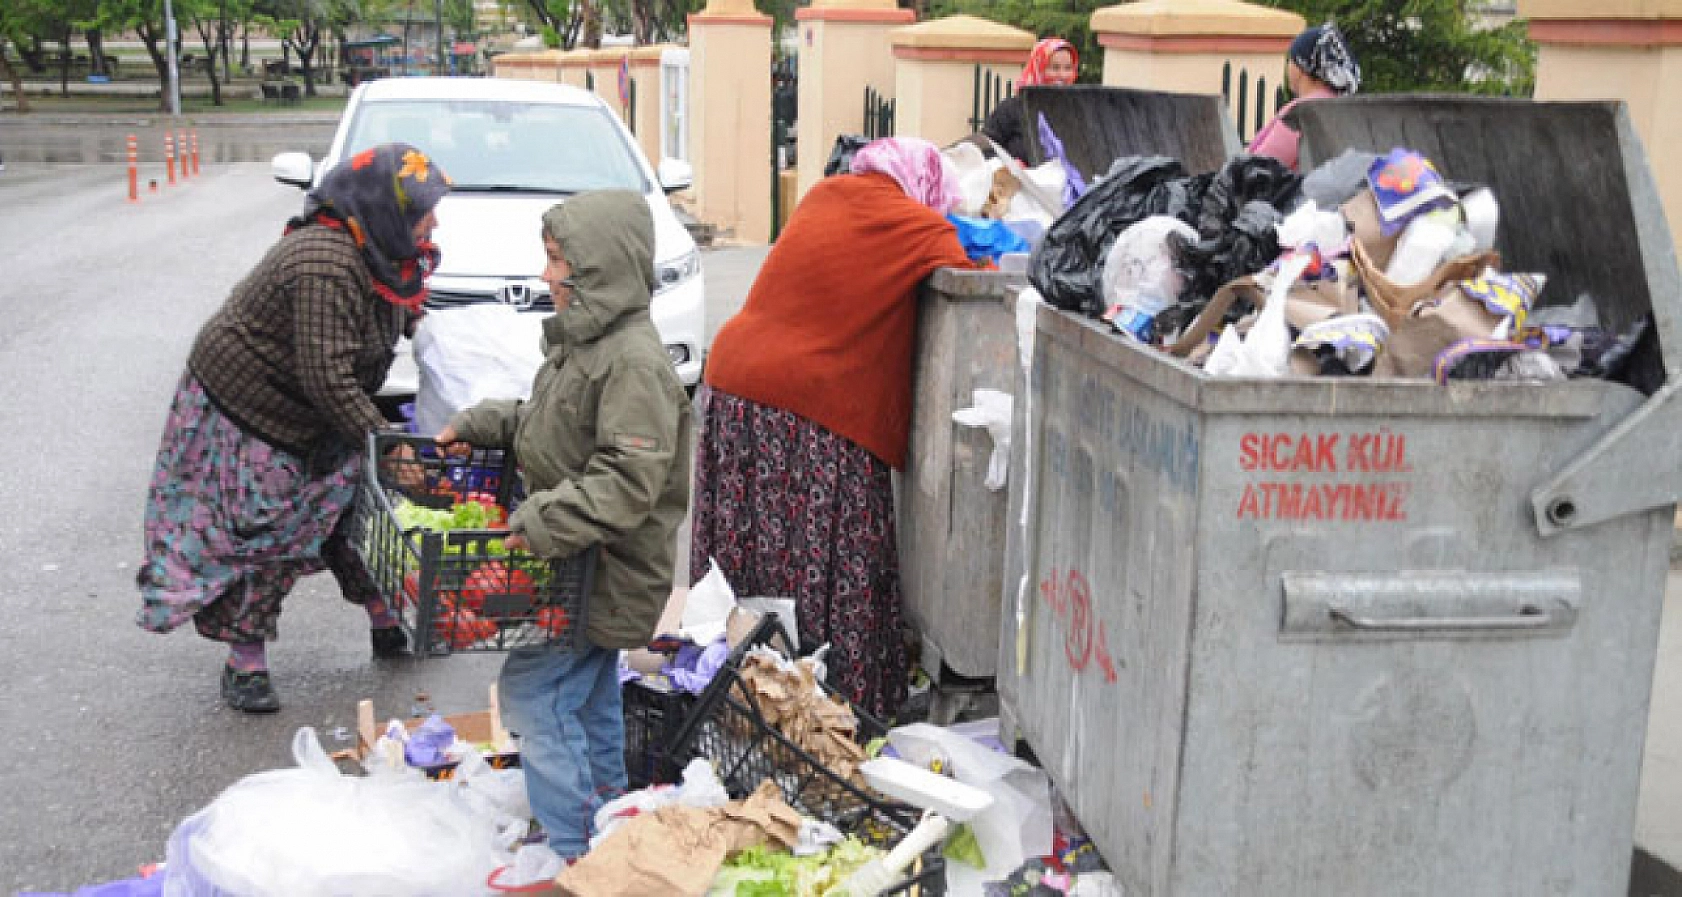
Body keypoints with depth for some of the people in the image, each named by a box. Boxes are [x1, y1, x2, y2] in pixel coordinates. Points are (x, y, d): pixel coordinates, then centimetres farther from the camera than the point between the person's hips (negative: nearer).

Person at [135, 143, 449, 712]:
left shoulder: (374, 253, -3)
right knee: (264, 537, -1)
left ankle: (387, 627, 26)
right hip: (247, 414, -9)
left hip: (311, 416, 9)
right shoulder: (325, 266, -32)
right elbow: (327, 378, -34)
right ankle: (245, 666, 14)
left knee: (353, 512, 12)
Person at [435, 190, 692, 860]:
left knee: (533, 691, -10)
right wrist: (473, 425, 13)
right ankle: (604, 807, 40)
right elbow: (542, 421, 24)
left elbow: (629, 480, -30)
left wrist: (540, 522, -32)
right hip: (583, 562, 10)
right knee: (590, 695, 22)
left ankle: (572, 848, -2)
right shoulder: (585, 340, 9)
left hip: (604, 571, -10)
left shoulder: (634, 361, -24)